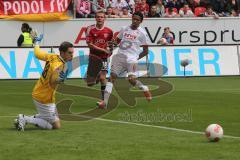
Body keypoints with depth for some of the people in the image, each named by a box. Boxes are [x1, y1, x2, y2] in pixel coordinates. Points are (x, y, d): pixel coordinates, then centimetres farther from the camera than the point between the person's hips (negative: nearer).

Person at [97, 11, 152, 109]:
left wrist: (136, 58, -1)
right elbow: (117, 41, 27)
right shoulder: (124, 29, 12)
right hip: (120, 56, 4)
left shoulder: (142, 33, -1)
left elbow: (145, 51, 3)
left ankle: (145, 89, 12)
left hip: (131, 58, -4)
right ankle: (105, 102, -12)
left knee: (132, 79, -21)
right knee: (112, 76, -8)